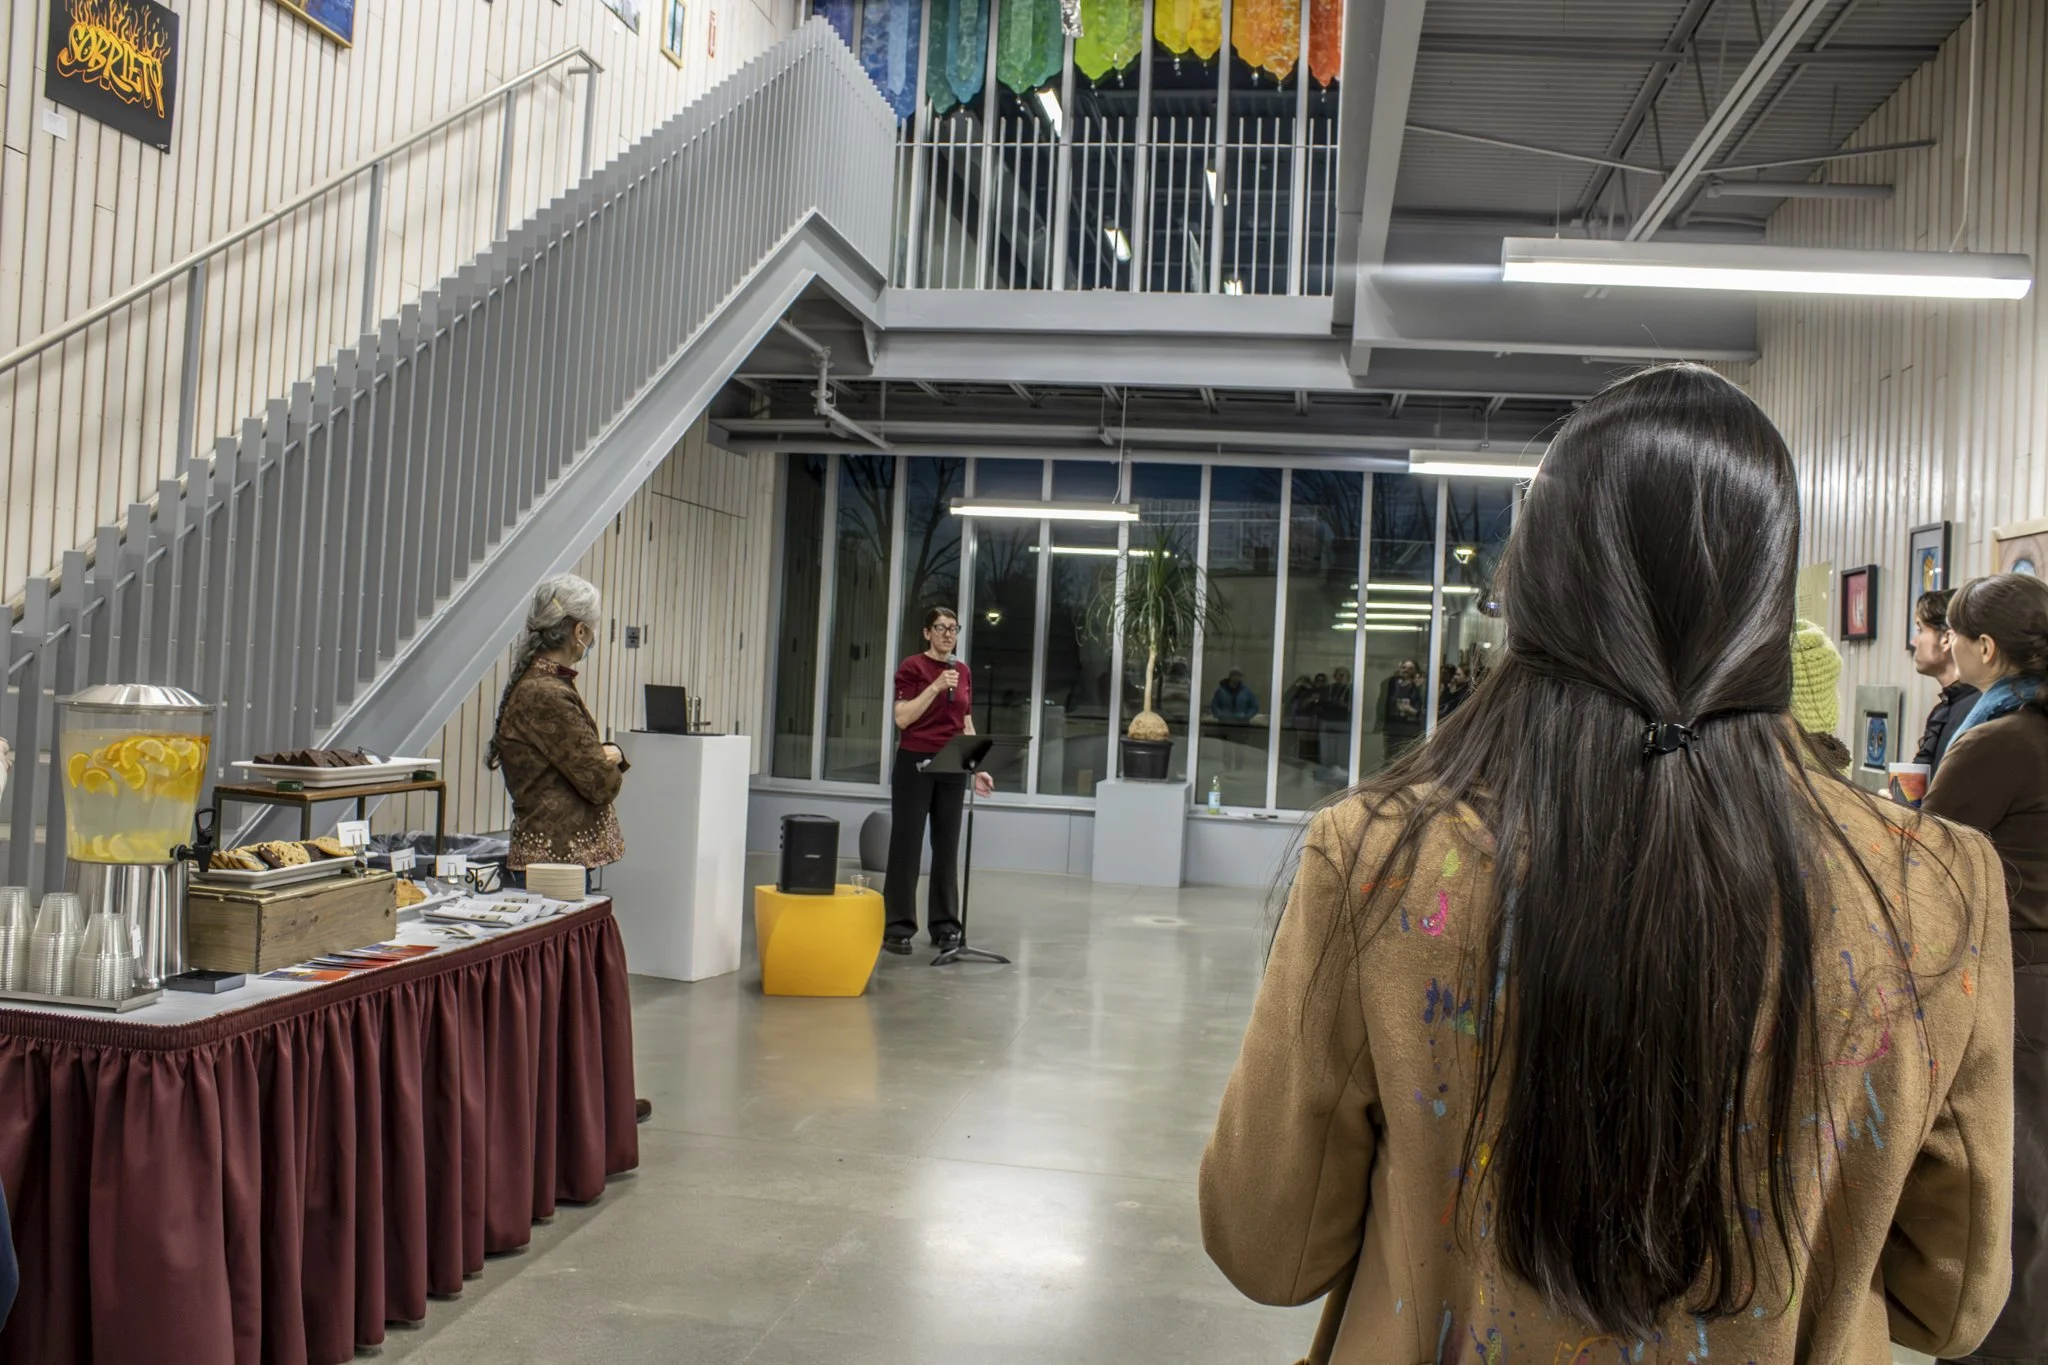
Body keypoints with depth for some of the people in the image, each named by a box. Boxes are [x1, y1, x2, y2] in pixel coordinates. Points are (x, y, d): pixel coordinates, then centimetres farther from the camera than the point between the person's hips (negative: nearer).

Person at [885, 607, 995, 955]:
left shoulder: (964, 672, 12)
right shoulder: (911, 667, -6)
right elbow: (902, 718, -14)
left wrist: (978, 768, 10)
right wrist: (936, 686, -21)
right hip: (914, 764, -5)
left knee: (947, 846, 8)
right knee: (907, 844, -1)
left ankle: (945, 925, 15)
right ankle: (898, 926, 4)